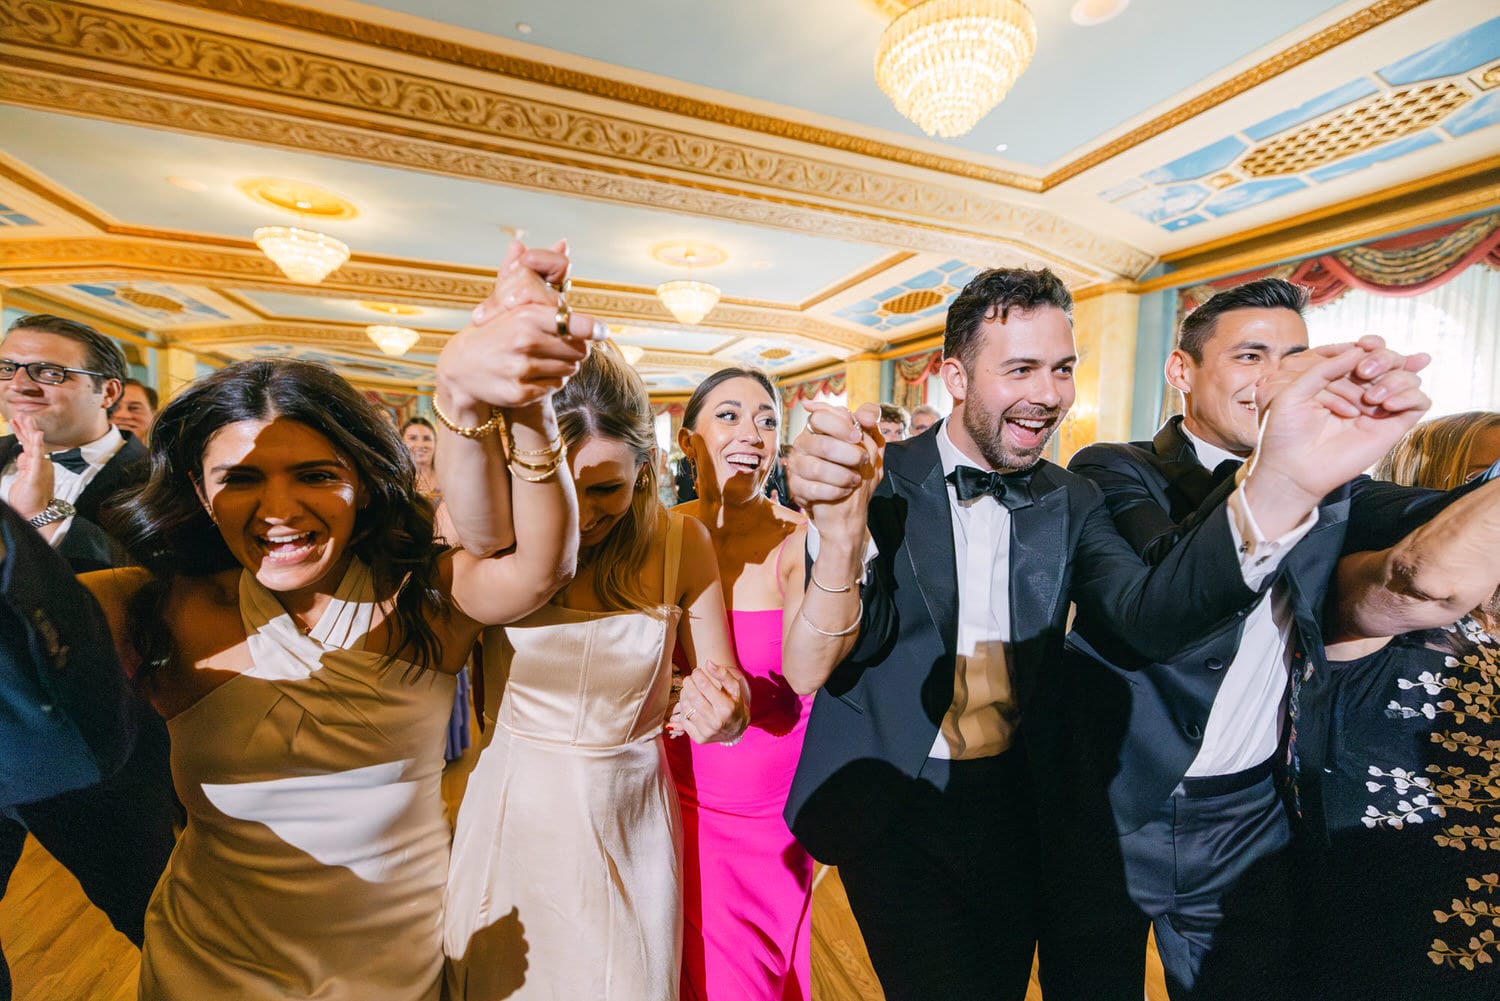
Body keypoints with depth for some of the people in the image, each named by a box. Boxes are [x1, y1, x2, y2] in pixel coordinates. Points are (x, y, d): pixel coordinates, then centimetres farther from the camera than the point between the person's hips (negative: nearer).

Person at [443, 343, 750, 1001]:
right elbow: (473, 513, -41)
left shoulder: (680, 543, -12)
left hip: (629, 828, 1)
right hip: (511, 824, 0)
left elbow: (719, 681, -4)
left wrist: (719, 716, -27)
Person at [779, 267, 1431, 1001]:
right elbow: (808, 672, -25)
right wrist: (841, 531, -46)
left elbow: (1149, 616, -20)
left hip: (1013, 806, 4)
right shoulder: (880, 482, -16)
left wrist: (1279, 486, -37)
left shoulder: (1070, 502, -2)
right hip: (889, 809, -4)